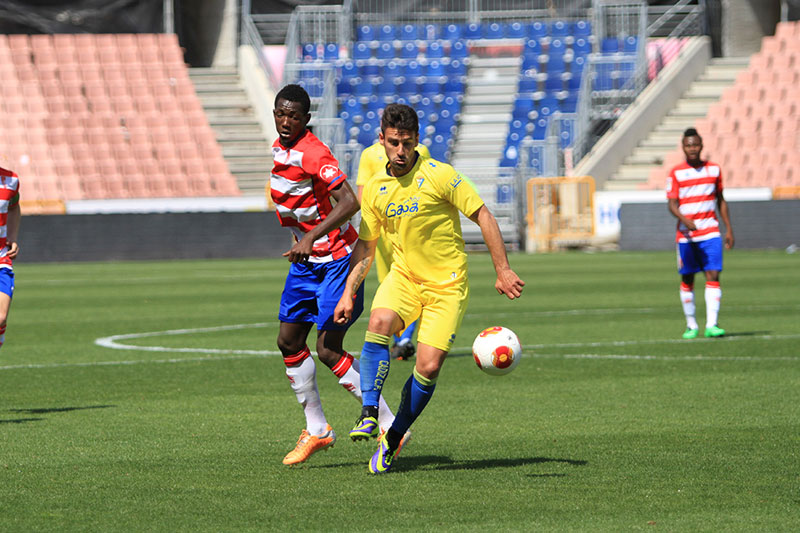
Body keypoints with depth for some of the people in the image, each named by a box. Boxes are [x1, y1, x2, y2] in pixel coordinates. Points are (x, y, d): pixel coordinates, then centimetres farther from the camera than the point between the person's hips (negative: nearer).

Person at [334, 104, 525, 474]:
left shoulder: (438, 175, -12)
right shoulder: (375, 189, 3)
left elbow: (482, 216, -7)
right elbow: (365, 247, 14)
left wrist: (502, 270, -11)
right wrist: (348, 293, 7)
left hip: (447, 284, -3)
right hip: (404, 276, 3)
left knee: (428, 367, -13)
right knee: (379, 322, -30)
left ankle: (394, 438, 7)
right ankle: (369, 414, -26)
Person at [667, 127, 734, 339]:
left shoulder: (714, 169, 8)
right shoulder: (676, 173, -1)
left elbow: (721, 201, 16)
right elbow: (672, 204, -7)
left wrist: (729, 229, 12)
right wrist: (684, 219, -27)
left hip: (710, 232, 1)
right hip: (686, 234, -1)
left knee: (713, 276, -11)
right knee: (687, 280, 5)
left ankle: (711, 324, -16)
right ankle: (691, 325, 17)